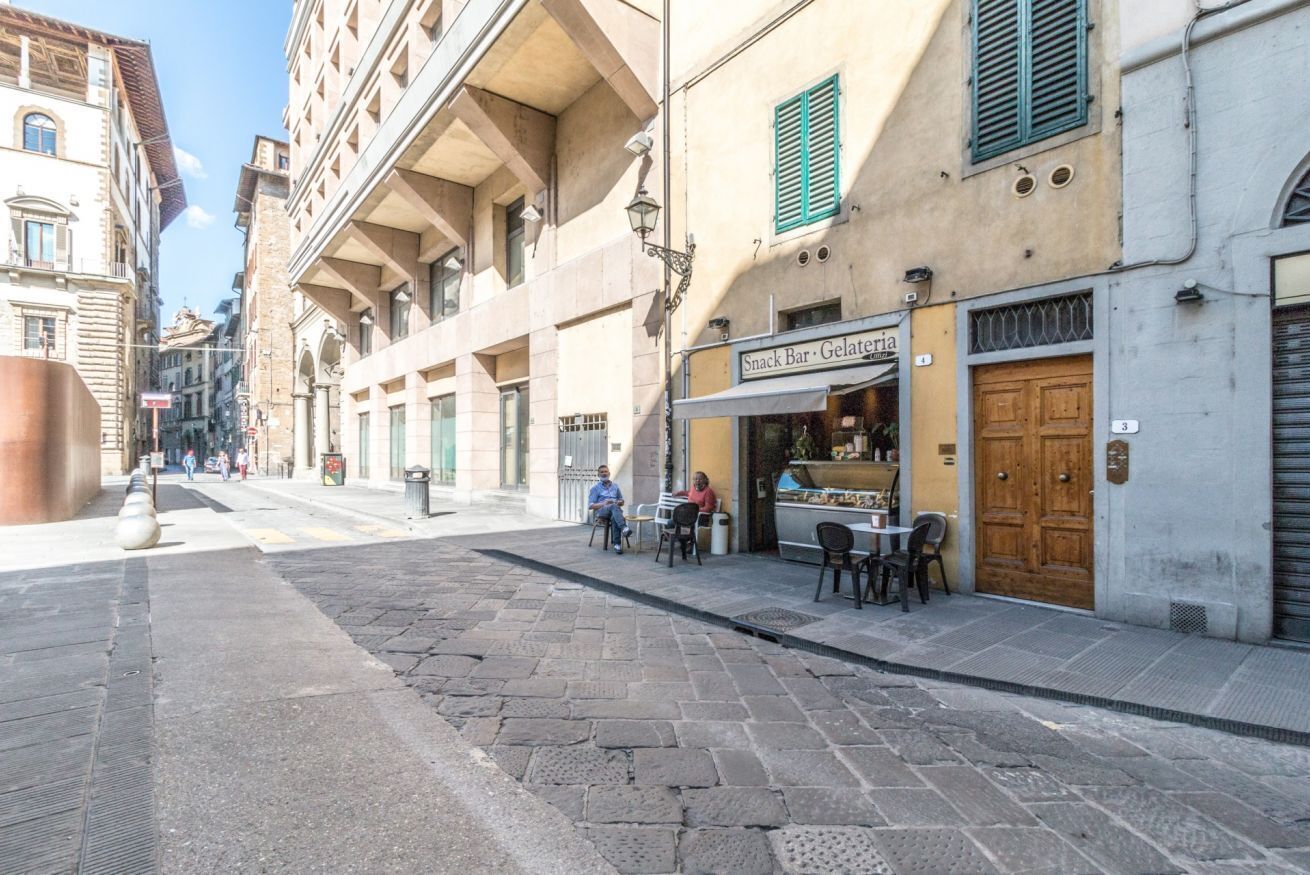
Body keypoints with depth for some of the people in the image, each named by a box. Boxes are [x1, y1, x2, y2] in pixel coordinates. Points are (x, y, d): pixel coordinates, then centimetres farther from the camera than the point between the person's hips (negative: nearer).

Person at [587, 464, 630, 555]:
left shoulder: (615, 486, 23)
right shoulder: (595, 488, 14)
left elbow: (622, 501, 25)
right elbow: (590, 506, 6)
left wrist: (620, 502, -1)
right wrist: (603, 504, -12)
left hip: (615, 510, 2)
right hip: (602, 511, -2)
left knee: (614, 518, -39)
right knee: (613, 506, -39)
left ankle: (617, 544, -44)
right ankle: (624, 528, -58)